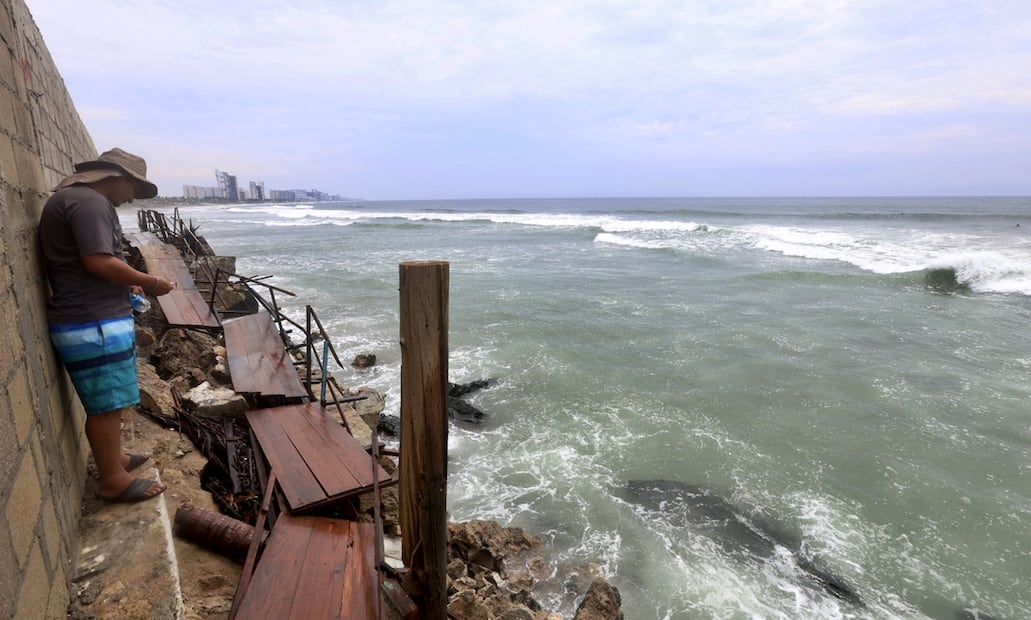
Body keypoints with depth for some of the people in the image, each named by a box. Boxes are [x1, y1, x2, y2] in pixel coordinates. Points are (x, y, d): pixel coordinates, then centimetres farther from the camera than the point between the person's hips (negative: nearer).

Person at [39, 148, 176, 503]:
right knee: (107, 404, 0)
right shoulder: (89, 201, -15)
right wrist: (150, 283, -13)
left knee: (105, 402, 21)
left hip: (88, 318, 11)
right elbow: (99, 262, -24)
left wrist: (125, 286, 17)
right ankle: (113, 481, 12)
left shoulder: (69, 197, 20)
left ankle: (112, 458, 35)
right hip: (95, 324, -11)